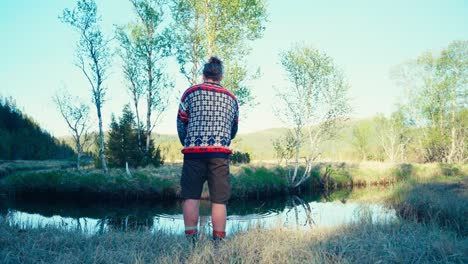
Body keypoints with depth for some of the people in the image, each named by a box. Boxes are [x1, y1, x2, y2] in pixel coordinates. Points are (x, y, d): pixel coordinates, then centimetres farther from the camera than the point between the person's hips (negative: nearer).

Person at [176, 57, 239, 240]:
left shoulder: (191, 92, 10)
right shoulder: (231, 98, 19)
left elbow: (181, 124, 10)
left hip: (193, 150, -1)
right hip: (220, 152, 1)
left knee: (191, 197, 2)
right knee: (219, 200, 2)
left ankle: (191, 239, -1)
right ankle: (219, 240, 2)